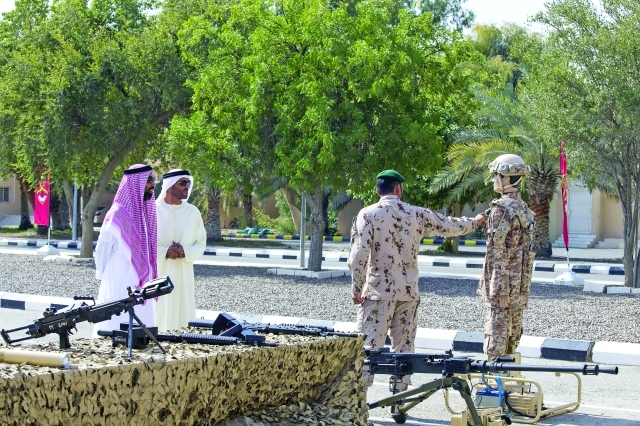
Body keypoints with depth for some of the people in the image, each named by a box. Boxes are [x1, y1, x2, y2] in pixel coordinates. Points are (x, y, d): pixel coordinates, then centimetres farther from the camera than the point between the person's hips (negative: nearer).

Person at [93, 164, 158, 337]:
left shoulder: (146, 212, 10)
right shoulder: (118, 214, -13)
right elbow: (102, 250, -6)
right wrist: (103, 277, 2)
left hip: (140, 287, 7)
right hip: (119, 288, -7)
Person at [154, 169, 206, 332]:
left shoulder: (193, 212, 9)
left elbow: (201, 244, 10)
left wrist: (185, 252, -10)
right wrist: (165, 252, -17)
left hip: (184, 276, 3)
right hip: (158, 275, -3)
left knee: (183, 319, 0)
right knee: (158, 320, -5)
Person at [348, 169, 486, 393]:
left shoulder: (368, 214, -5)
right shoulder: (417, 215, 4)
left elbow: (358, 254, -12)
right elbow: (449, 226, 18)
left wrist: (357, 288, -4)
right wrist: (475, 221, 36)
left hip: (377, 291, -3)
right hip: (408, 292, 3)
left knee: (368, 346, -3)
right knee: (403, 348, 11)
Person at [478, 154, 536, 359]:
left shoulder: (501, 209, -14)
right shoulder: (524, 208, 13)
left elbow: (498, 252, -18)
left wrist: (500, 288, -19)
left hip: (504, 283, -9)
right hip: (521, 285, 9)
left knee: (496, 336, -6)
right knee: (513, 335, 13)